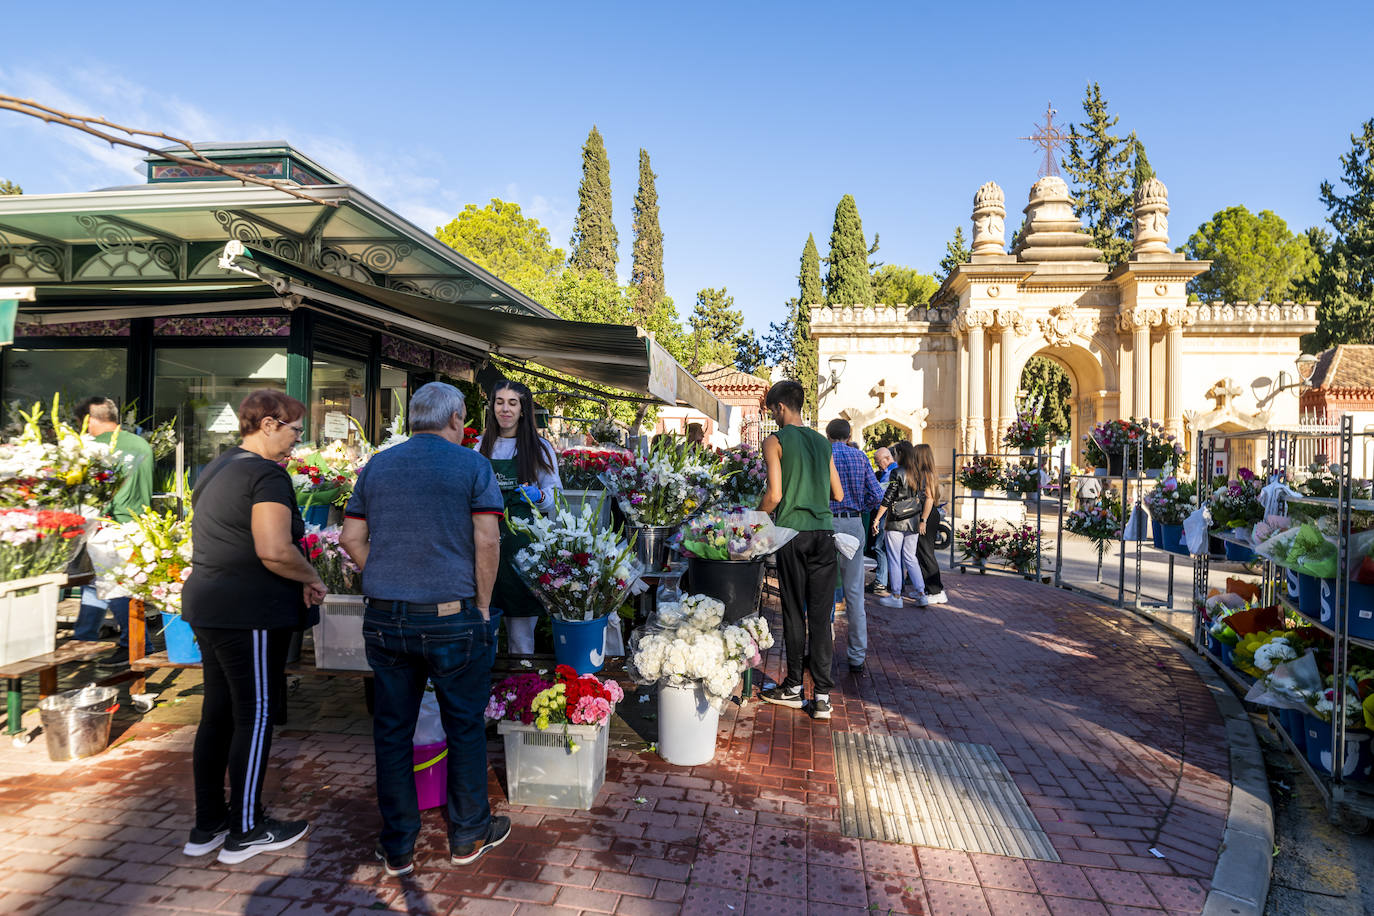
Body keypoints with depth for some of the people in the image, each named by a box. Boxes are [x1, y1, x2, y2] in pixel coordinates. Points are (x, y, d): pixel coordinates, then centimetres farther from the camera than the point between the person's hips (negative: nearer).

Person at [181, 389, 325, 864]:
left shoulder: (216, 469, 15)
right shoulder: (267, 474, -17)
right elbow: (274, 551, -28)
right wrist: (312, 580, -11)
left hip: (209, 606, 10)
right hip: (251, 613, -10)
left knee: (217, 712, 17)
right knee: (255, 716, 3)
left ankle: (207, 825, 28)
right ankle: (245, 830, 15)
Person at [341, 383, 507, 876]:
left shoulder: (376, 466, 8)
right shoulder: (473, 466, -5)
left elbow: (351, 537, 8)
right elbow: (487, 541, -13)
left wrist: (384, 581, 15)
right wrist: (482, 606, -4)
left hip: (384, 618, 4)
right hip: (452, 617, -4)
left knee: (392, 730, 14)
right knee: (465, 728, 13)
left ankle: (397, 847, 27)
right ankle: (468, 835, 28)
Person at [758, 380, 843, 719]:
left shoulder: (775, 441, -3)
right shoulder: (822, 442, 12)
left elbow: (775, 494, -10)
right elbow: (838, 494, 14)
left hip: (792, 531, -4)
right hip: (823, 532, 4)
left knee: (794, 612, 6)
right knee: (821, 614, 5)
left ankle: (794, 687, 17)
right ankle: (822, 694, 6)